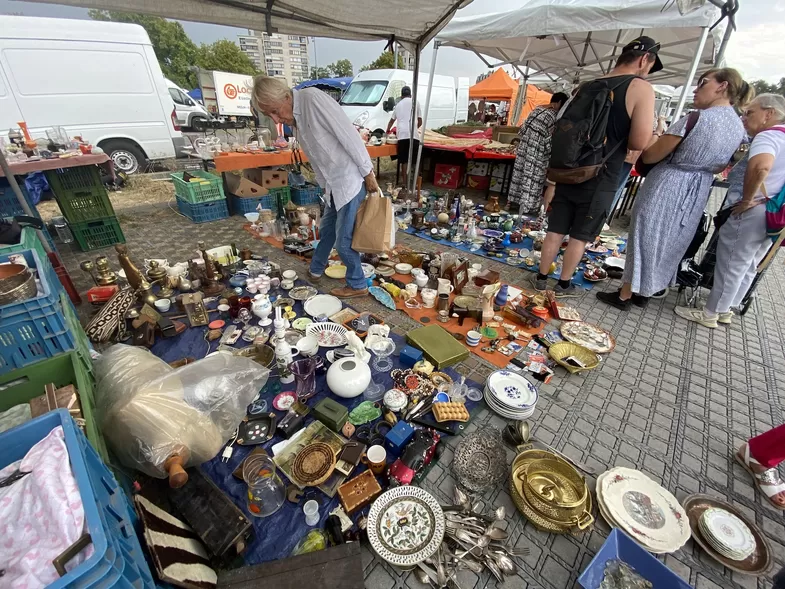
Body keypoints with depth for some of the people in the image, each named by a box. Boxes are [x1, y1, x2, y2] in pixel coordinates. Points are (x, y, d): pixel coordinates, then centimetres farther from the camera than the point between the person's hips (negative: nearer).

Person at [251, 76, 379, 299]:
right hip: (334, 185, 9)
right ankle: (316, 270, 43)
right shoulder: (295, 120, 10)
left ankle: (357, 285, 18)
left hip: (350, 181, -9)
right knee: (326, 230, 23)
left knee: (343, 240, -1)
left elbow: (349, 134, -19)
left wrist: (367, 172, -17)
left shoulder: (312, 98, -17)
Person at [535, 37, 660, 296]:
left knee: (555, 230, 10)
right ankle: (564, 284, 18)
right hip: (599, 180, -5)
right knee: (580, 236, 7)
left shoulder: (586, 87, 11)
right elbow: (639, 142, -15)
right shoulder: (641, 89, -7)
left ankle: (541, 279, 19)